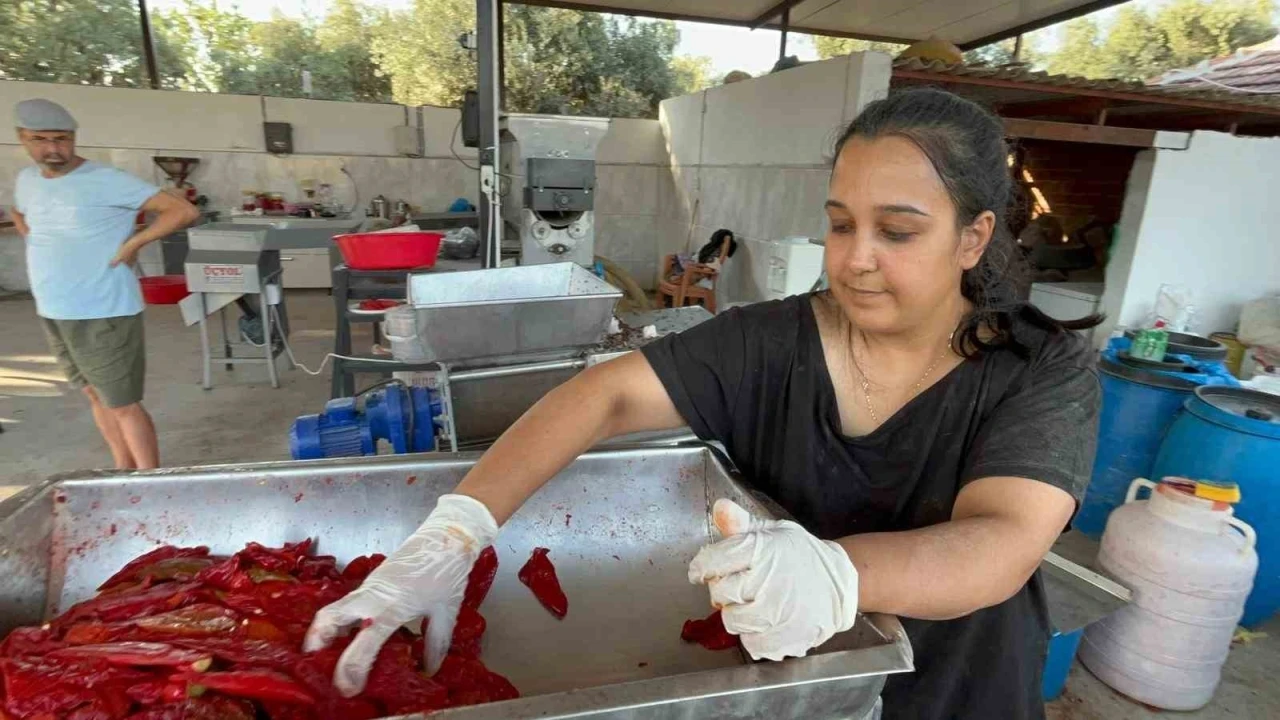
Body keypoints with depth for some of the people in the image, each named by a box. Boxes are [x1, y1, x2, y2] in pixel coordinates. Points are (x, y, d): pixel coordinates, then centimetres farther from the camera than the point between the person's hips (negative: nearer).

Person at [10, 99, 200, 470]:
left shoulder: (106, 181, -13)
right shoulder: (27, 180, 9)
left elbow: (185, 211, -18)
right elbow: (20, 214, 32)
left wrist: (133, 243, -18)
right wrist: (42, 248, 14)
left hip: (103, 314, -8)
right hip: (52, 313, 8)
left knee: (123, 405, -2)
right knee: (97, 397, 16)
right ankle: (124, 473, 30)